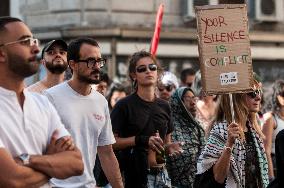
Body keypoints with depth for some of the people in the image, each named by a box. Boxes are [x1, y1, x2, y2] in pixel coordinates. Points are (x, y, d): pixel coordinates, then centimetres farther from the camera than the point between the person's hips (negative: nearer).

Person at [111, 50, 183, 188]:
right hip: (134, 176, -5)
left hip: (161, 175, 5)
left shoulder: (164, 106, 11)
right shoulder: (124, 105, -5)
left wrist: (170, 147, -1)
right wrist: (140, 140, -19)